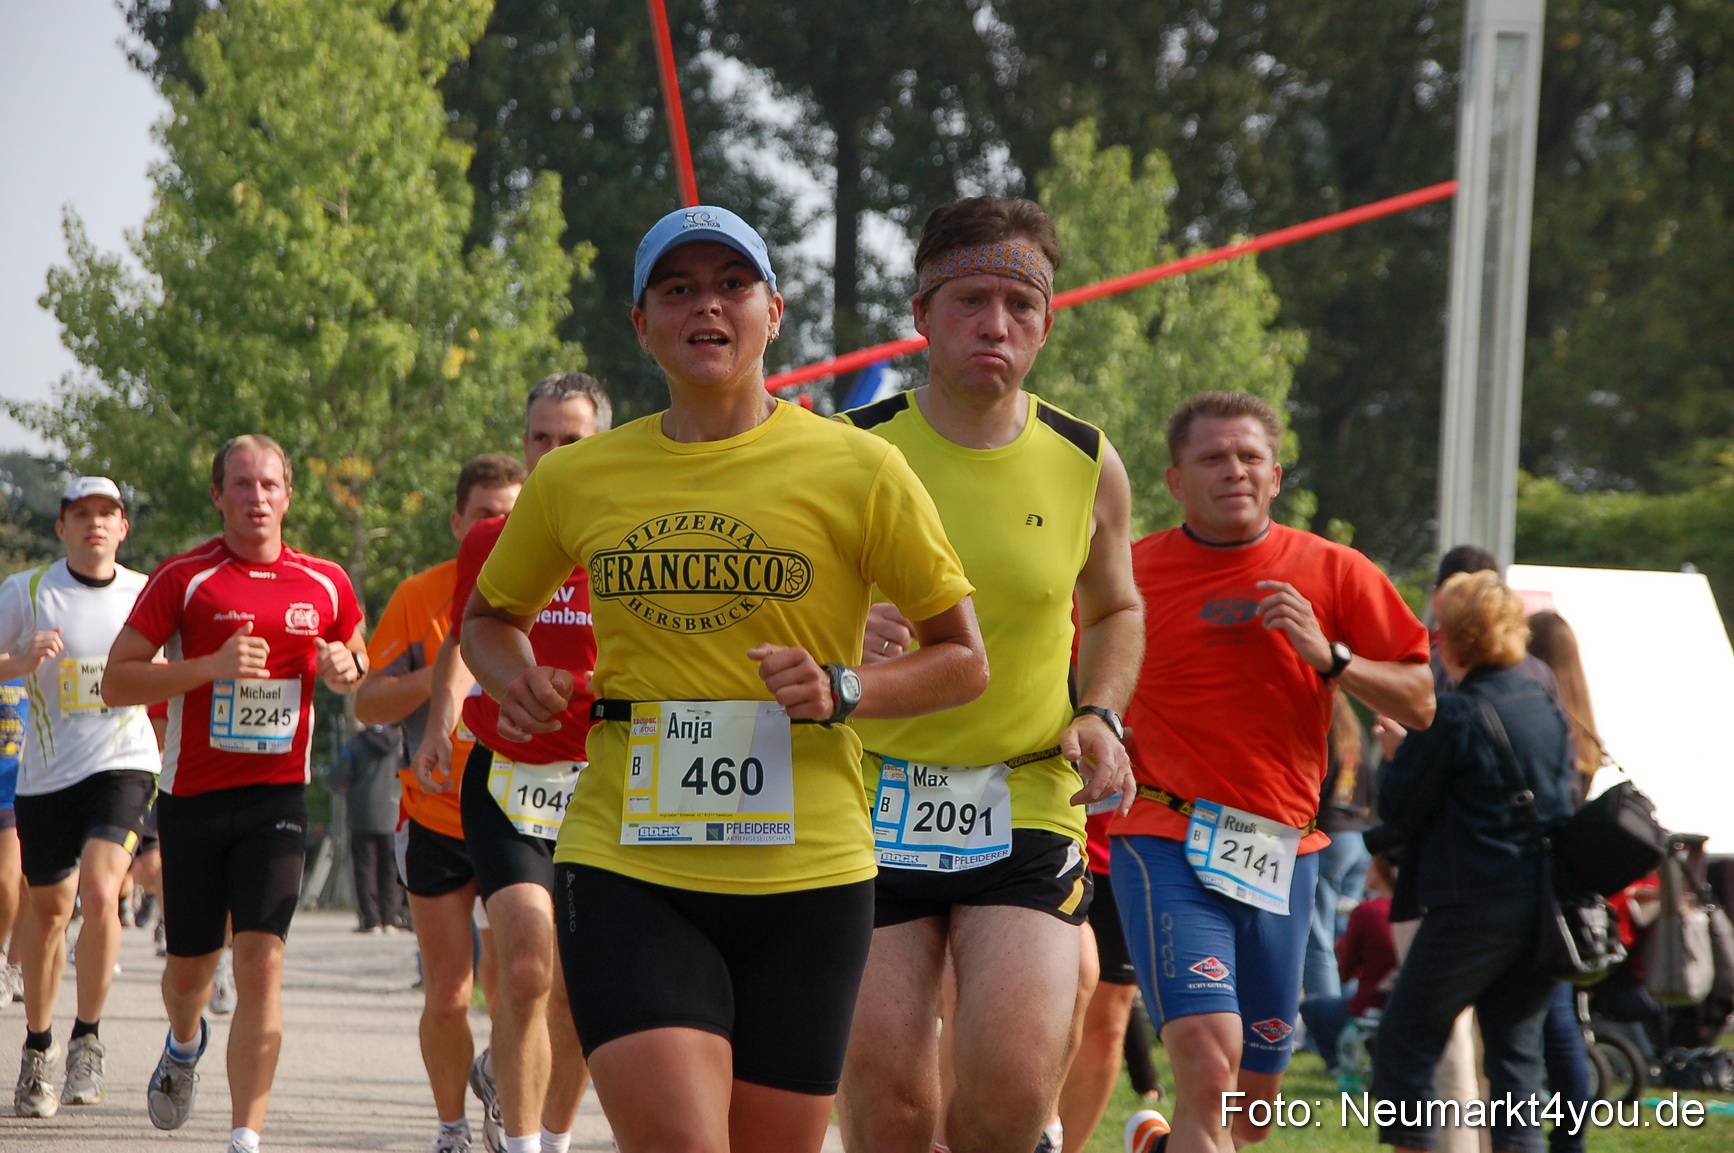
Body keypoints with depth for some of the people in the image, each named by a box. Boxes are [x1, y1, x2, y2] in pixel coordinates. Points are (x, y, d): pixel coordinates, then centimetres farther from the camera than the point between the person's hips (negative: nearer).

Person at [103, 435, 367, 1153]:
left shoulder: (325, 584, 6)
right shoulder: (183, 579, -3)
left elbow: (361, 664, 24)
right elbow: (115, 682, -6)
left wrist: (344, 670, -1)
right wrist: (211, 667, -18)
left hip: (277, 797, 0)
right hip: (192, 797, 0)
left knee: (261, 961, -14)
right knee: (190, 965, 11)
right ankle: (185, 1044, 48)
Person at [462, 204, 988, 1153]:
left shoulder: (857, 470, 1)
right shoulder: (575, 481, 8)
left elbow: (962, 660, 7)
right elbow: (491, 616, 25)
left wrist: (843, 691, -11)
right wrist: (517, 681, 3)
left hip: (807, 872, 0)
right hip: (625, 869, 0)